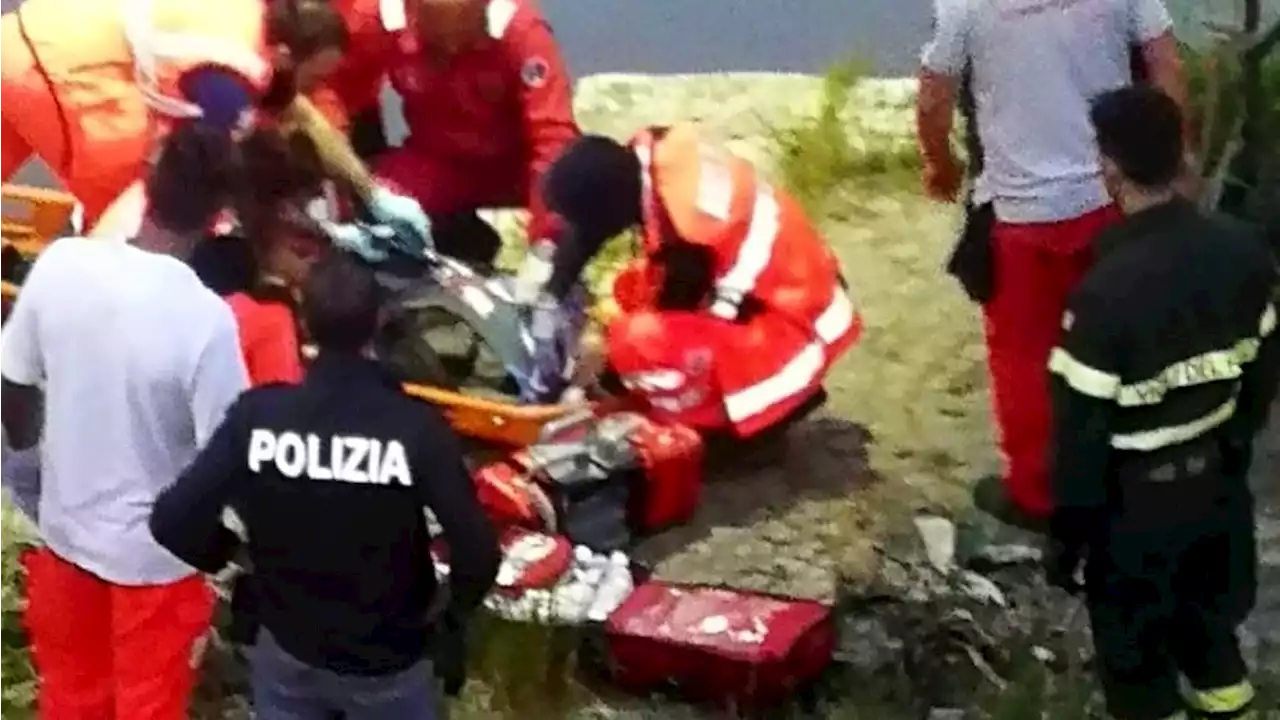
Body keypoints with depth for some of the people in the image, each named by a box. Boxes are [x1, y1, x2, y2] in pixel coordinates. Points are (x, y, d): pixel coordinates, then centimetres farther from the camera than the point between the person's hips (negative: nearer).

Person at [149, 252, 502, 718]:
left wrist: (223, 557, 5)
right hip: (389, 658, -2)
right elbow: (477, 550, -25)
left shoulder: (257, 413, -16)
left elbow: (172, 521, -18)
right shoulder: (416, 426, -22)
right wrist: (455, 620, -3)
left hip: (288, 649, 2)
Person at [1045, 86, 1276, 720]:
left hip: (1138, 497, -6)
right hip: (1220, 476, 6)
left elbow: (1082, 429, -22)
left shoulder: (1106, 291, -30)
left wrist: (1066, 533, -9)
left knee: (1133, 640, 16)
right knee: (1210, 608, 29)